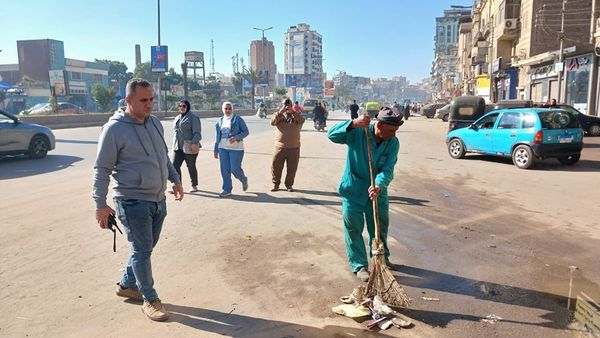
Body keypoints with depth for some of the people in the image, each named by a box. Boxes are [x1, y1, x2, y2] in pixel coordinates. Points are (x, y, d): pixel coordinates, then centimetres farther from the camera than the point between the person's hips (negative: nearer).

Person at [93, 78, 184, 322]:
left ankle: (127, 285, 37)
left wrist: (175, 180, 16)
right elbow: (102, 169, -10)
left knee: (146, 247, 17)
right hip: (132, 201, -7)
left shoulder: (155, 122, 7)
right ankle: (150, 300, 15)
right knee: (142, 249, 1)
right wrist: (100, 204, -12)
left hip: (158, 199, 7)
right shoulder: (114, 129, -13)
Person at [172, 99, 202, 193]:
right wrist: (175, 144, 22)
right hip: (178, 147, 7)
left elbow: (197, 133, -14)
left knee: (191, 167, 5)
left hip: (189, 147, -6)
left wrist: (194, 143, -25)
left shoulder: (193, 118, -7)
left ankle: (194, 186, 21)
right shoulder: (177, 118, 16)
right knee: (175, 166, -3)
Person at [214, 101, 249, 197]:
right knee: (225, 170, 3)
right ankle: (227, 189, 14)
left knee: (235, 169, -7)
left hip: (236, 148, -4)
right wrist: (216, 150, 16)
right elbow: (218, 136, 16)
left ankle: (244, 180, 25)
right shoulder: (220, 121, 12)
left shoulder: (238, 119, -2)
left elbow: (246, 131, -3)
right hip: (223, 148, 4)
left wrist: (236, 137, -19)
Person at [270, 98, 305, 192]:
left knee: (292, 168, 6)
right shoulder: (279, 115, 6)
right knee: (275, 166, 3)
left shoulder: (296, 115, 4)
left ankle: (289, 185, 22)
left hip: (294, 147, 0)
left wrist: (292, 112, -24)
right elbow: (272, 122, -12)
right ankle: (275, 184, 19)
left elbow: (302, 120, -17)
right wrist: (280, 112, -21)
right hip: (279, 147, 1)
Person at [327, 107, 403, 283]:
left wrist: (379, 186, -40)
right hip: (353, 190, -3)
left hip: (377, 190, 3)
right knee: (354, 229, 4)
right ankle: (359, 266, 20)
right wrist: (353, 124, -45)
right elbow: (332, 135, -31)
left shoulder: (393, 143, -13)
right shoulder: (358, 132, -21)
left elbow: (387, 169, -20)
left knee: (380, 227, 18)